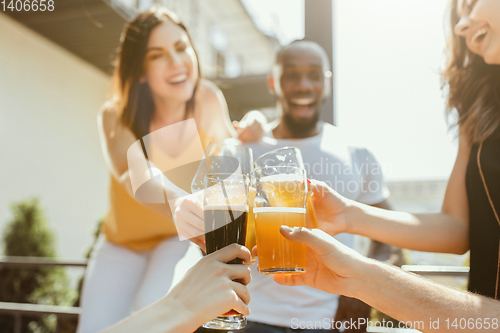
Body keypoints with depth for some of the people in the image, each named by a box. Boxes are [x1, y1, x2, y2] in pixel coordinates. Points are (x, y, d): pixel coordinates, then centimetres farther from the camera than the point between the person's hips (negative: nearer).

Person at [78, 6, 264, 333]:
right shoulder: (117, 117, -22)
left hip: (182, 237, 0)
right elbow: (138, 178, -43)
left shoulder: (209, 99, -16)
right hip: (122, 243, 1)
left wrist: (244, 139, -22)